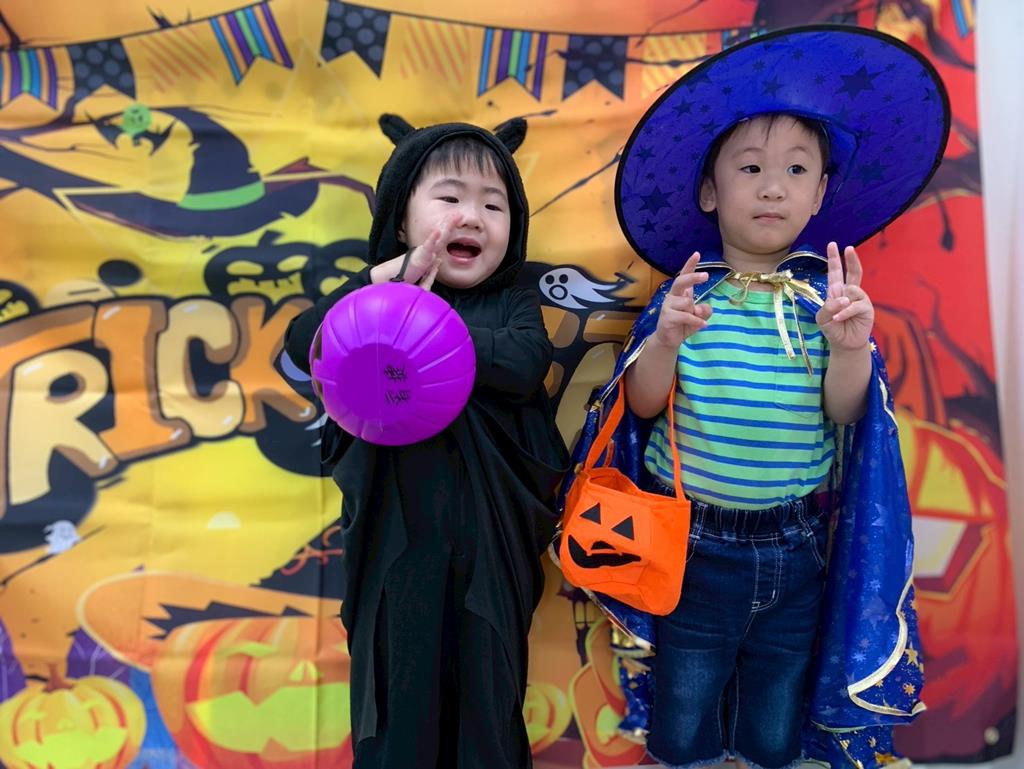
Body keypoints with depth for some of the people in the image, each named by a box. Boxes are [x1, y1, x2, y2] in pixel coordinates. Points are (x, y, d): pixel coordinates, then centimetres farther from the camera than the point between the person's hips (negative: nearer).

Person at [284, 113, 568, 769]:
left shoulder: (514, 304, 2)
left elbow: (523, 362, -19)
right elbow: (303, 347, -14)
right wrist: (388, 277, -21)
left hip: (492, 546, 0)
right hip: (398, 546, 0)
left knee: (489, 688, 15)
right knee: (399, 688, 15)